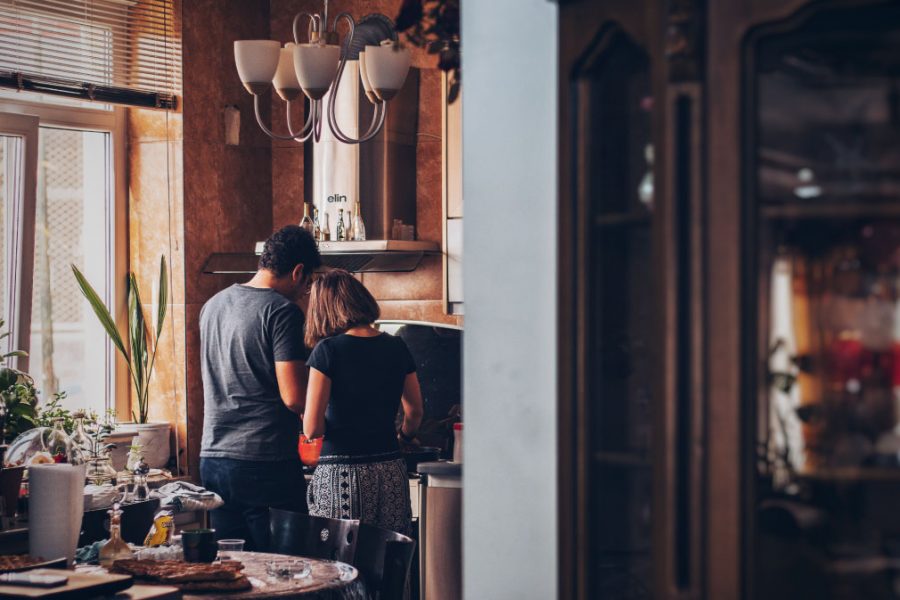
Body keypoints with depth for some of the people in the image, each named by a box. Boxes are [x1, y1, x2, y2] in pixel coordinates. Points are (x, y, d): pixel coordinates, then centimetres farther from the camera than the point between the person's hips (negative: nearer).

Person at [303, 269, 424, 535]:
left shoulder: (328, 350, -7)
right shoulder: (397, 348, 7)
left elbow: (312, 429, -9)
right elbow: (415, 412, 18)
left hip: (342, 475, -4)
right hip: (391, 475, 4)